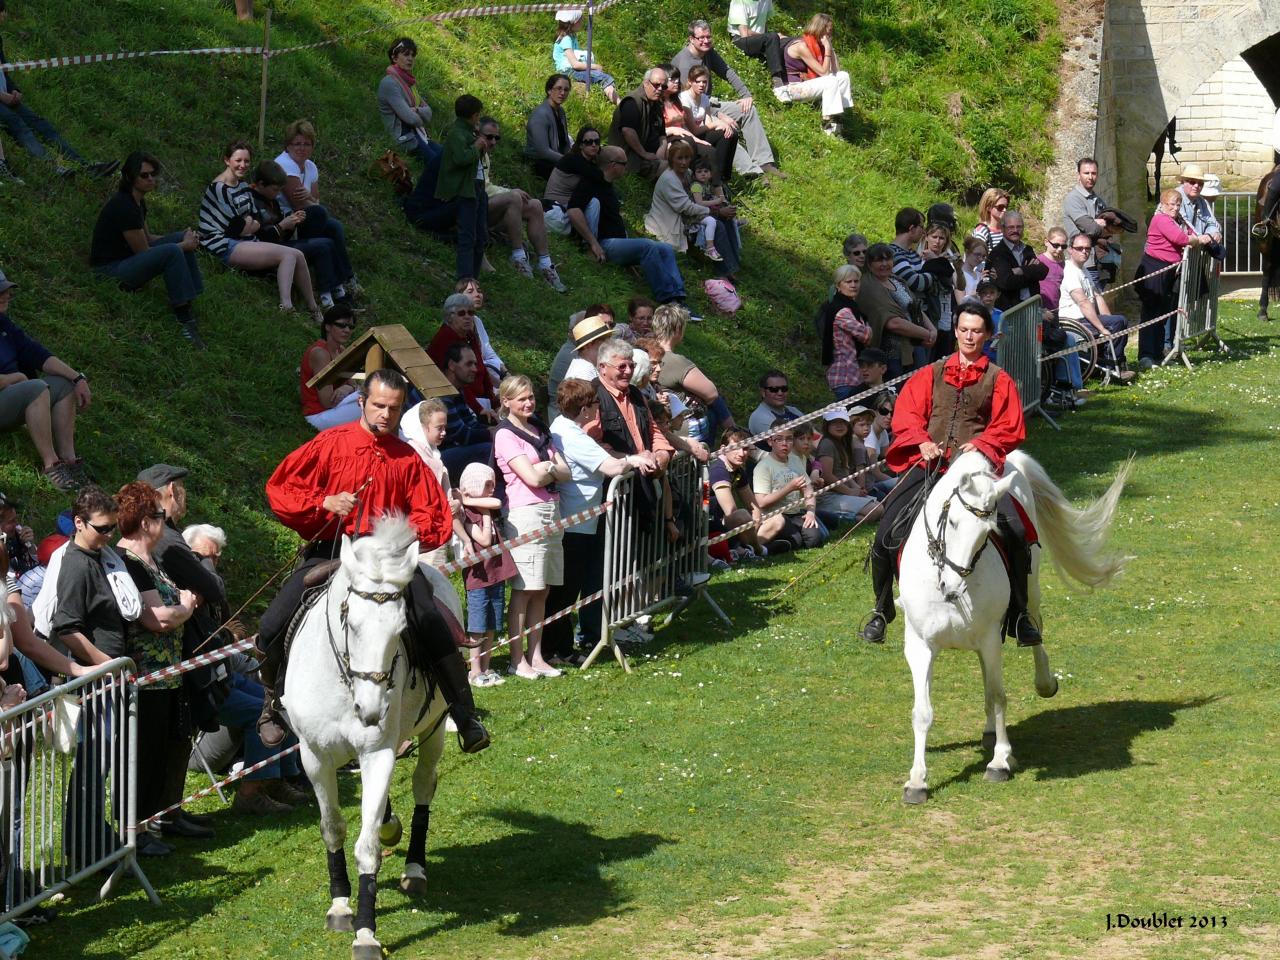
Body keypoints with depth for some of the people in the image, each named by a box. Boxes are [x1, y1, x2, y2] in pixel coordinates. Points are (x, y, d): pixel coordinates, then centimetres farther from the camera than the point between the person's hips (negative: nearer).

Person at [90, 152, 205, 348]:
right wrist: (183, 246, -9)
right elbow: (143, 251, -18)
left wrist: (185, 239, 3)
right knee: (172, 252, -28)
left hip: (127, 259, 10)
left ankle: (190, 301, -2)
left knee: (182, 237, 5)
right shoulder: (124, 206, -22)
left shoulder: (137, 201, 9)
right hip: (110, 271, -10)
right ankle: (184, 321, -27)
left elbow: (147, 238, 19)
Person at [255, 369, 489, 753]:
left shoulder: (407, 459, 8)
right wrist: (324, 503, -13)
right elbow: (279, 489, 3)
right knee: (272, 628, -15)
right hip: (329, 551, -1)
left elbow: (434, 516, 9)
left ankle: (465, 718, -6)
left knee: (435, 629, -17)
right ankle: (273, 701, 14)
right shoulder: (330, 444, 3)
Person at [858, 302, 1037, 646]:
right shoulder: (931, 374, 16)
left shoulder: (998, 380, 13)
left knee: (1015, 533, -20)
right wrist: (923, 442, -8)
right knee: (886, 536, -9)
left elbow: (1011, 429, 7)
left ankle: (1018, 615, -4)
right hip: (928, 463, 1)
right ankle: (881, 612, 11)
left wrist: (981, 444, -10)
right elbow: (905, 414, 9)